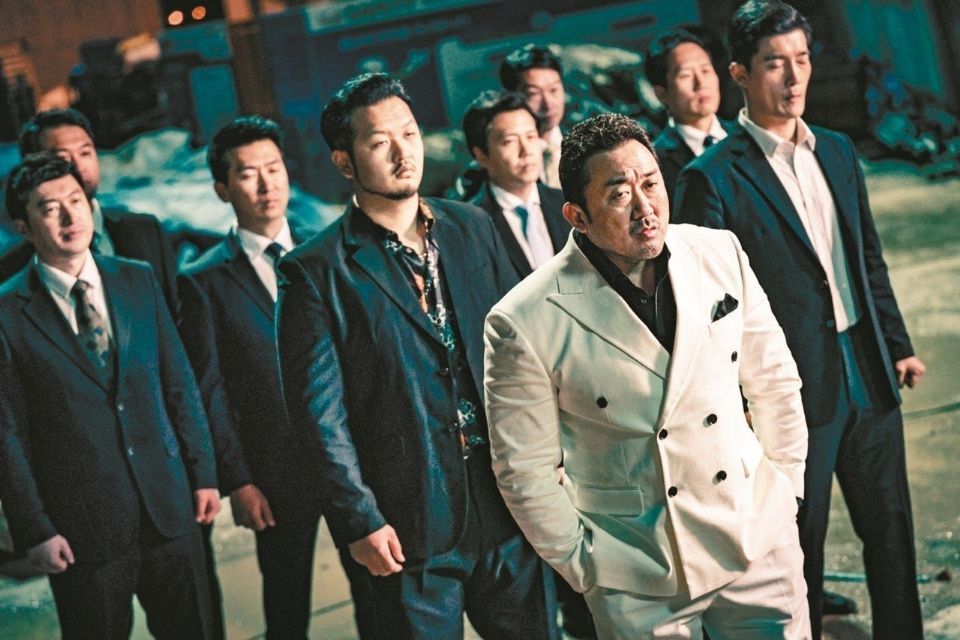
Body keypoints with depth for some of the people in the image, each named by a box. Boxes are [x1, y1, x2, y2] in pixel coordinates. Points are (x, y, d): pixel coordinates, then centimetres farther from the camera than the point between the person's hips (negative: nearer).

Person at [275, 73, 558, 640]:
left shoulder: (473, 228, 7)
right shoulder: (318, 271, -8)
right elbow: (320, 414, -9)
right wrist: (360, 520, -12)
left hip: (510, 504, 4)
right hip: (410, 527, -4)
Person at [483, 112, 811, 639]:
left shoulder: (720, 254, -4)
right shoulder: (526, 323, -16)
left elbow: (773, 380, 8)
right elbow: (525, 471, -8)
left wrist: (786, 488, 9)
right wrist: (588, 565, -3)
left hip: (759, 542, 3)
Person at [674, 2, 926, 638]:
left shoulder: (838, 150, 9)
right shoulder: (712, 177, -11)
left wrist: (897, 344, 16)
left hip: (868, 374, 6)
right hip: (795, 389, -6)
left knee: (892, 531, 14)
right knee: (802, 548, 7)